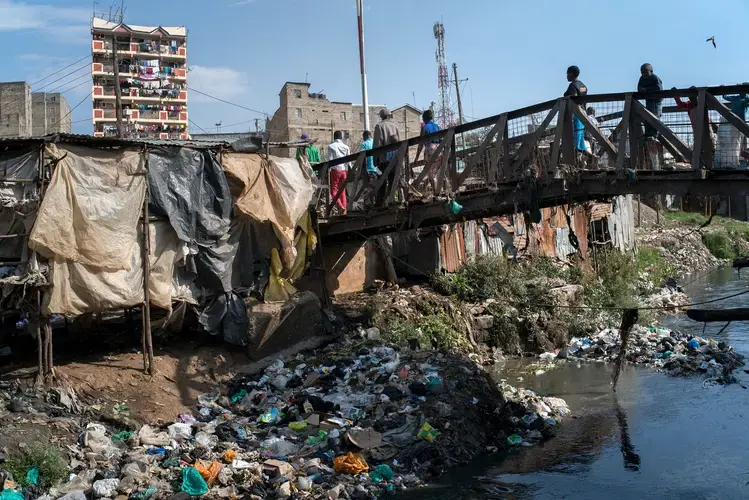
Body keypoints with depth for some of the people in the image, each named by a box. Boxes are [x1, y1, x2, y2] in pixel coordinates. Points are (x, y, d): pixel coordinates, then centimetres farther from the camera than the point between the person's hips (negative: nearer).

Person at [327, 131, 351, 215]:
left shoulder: (331, 146, -4)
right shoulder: (346, 147, 7)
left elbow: (330, 160, -8)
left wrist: (328, 171, -4)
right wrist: (347, 170, 16)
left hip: (335, 170, -4)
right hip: (343, 170, 4)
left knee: (334, 190, -1)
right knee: (342, 191, 10)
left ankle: (340, 206, -22)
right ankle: (344, 210, 9)